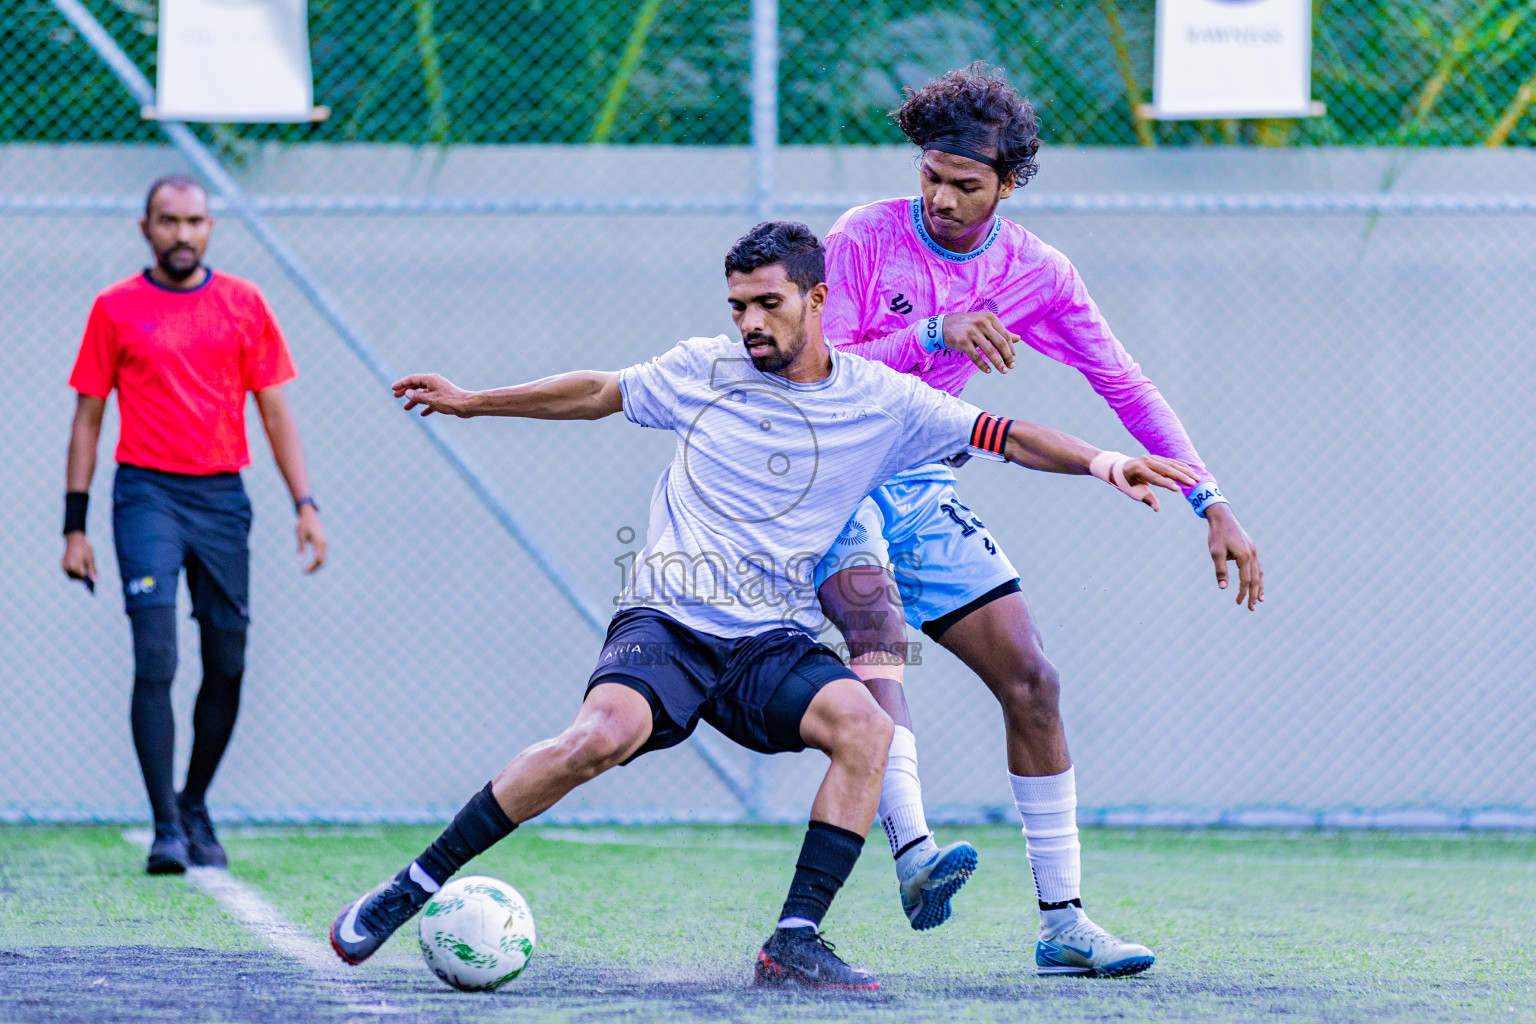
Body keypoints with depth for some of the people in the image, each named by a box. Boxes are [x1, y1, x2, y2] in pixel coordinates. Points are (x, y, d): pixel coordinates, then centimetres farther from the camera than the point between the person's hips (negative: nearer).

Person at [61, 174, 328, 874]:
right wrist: (75, 526, 2)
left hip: (223, 497, 3)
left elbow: (275, 410, 10)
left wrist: (305, 504, 1)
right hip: (147, 494, -3)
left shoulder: (244, 305, 8)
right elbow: (88, 419, 7)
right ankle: (166, 828, -13)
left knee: (226, 664, 4)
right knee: (155, 661, -13)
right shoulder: (116, 309, 3)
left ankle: (195, 808, 22)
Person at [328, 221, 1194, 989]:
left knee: (865, 728, -28)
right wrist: (473, 403, 27)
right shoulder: (705, 370, 6)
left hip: (773, 643, 2)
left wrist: (1098, 460, -13)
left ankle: (795, 941, -22)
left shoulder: (881, 402, 4)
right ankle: (416, 885, -22)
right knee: (604, 734, -31)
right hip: (666, 620, -2)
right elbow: (602, 392, 21)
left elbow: (1003, 435, 4)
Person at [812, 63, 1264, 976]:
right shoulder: (864, 239, -12)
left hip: (922, 489, 5)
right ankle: (913, 850, -49)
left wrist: (1213, 505, -4)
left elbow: (1127, 387, 3)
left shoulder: (1036, 275, 0)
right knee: (875, 622, -34)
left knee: (1032, 681, -2)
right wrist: (933, 336, -30)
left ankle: (1064, 922, 5)